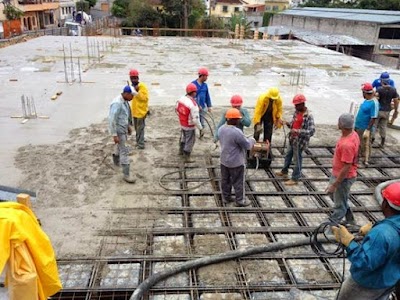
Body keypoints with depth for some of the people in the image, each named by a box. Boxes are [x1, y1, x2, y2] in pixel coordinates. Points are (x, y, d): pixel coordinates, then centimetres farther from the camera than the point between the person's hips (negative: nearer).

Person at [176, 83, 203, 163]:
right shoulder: (193, 105, -32)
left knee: (183, 137, 30)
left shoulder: (181, 99, -11)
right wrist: (200, 127, -14)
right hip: (190, 127, -7)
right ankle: (186, 157, 23)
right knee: (190, 141, 11)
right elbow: (195, 119, -29)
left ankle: (181, 151, 51)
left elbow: (176, 109, 6)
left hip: (182, 124, 7)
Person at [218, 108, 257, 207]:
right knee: (238, 182, 9)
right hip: (236, 162, -7)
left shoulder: (221, 129, -3)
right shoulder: (237, 132, -27)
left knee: (225, 180, 19)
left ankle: (226, 198, 32)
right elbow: (248, 146, -18)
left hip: (224, 160, 7)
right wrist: (252, 140, 4)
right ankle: (240, 200, 21)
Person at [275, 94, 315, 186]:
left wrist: (298, 131, -33)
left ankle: (295, 179, 17)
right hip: (293, 139, 8)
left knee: (297, 160, 4)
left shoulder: (309, 116, -22)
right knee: (288, 156, 24)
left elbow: (312, 131, -26)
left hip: (300, 142, -8)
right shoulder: (296, 112, 3)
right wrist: (288, 124, -7)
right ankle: (284, 172, 44)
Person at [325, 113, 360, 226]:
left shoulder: (347, 144, -34)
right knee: (334, 194, 28)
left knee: (339, 205, 8)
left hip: (344, 177, -10)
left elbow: (346, 168, -30)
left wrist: (334, 185, -22)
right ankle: (349, 219, 43)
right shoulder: (353, 134, -4)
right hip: (337, 173, 10)